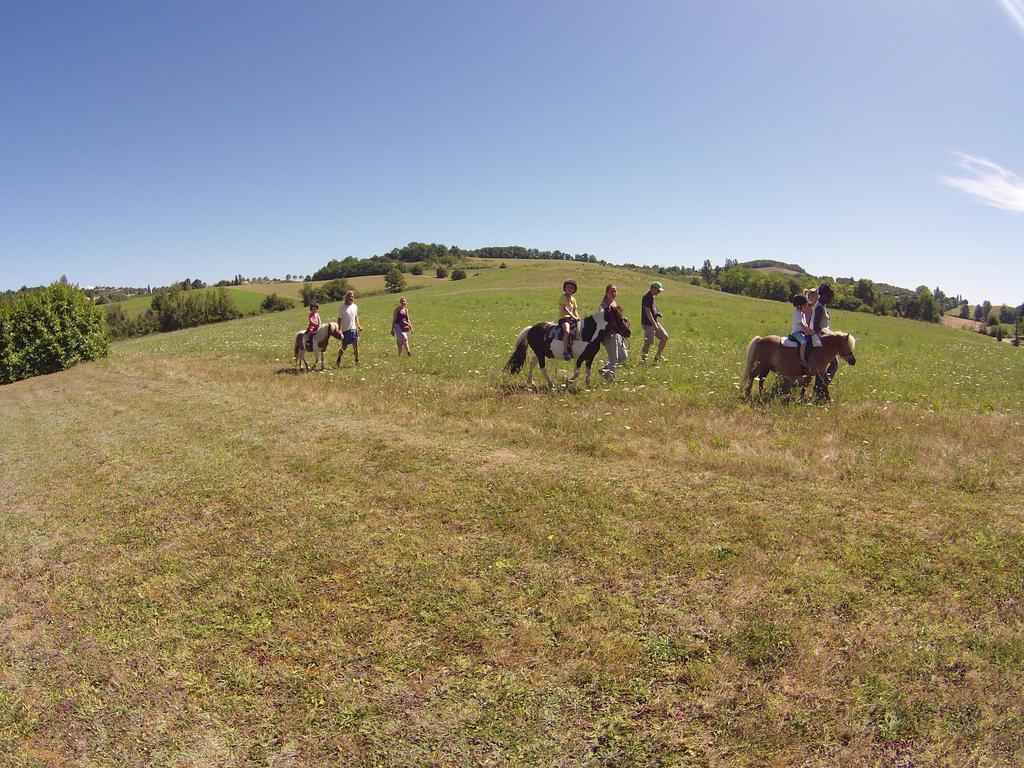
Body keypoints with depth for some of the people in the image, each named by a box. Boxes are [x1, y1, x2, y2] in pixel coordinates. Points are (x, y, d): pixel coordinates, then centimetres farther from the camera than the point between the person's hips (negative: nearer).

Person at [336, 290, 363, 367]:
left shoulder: (355, 307, 8)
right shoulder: (342, 307, -6)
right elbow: (339, 319, -3)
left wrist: (359, 326, 5)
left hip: (354, 329, 4)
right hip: (345, 330, -3)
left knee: (356, 346, -1)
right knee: (344, 347, 3)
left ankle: (357, 361, 7)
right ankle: (339, 359, 25)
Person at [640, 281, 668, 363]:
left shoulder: (652, 297, 15)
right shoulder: (647, 297, -15)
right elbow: (647, 312, -21)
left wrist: (658, 314, 6)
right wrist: (654, 324, -23)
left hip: (655, 322, 10)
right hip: (648, 324, -10)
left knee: (665, 337, 7)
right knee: (648, 342, -5)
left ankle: (657, 356, 14)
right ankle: (643, 359, 6)